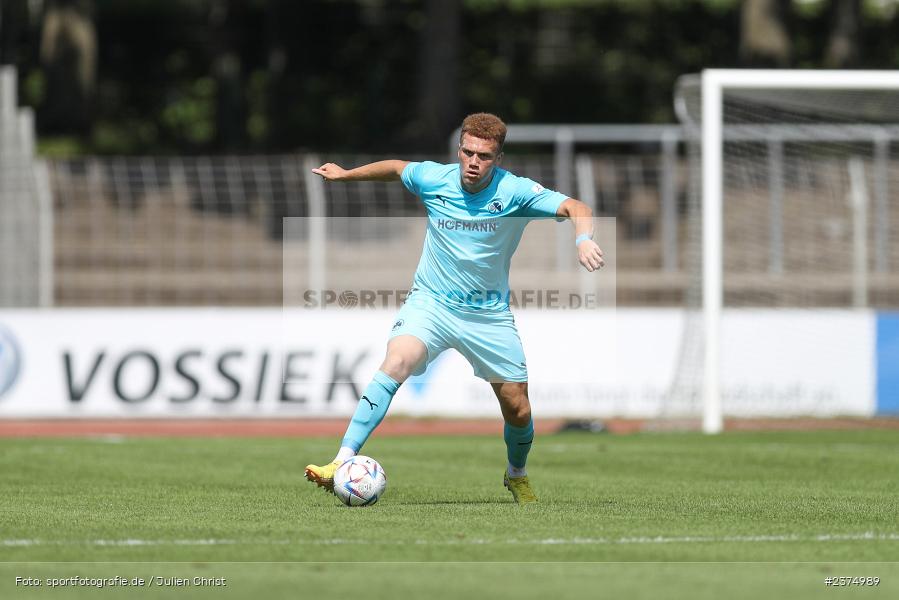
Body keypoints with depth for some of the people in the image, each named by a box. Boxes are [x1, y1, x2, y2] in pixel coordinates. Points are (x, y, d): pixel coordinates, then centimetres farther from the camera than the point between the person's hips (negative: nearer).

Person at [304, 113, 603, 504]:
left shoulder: (514, 192, -14)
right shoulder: (432, 179, -8)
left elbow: (574, 208, -22)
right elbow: (396, 168, 14)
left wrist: (584, 239, -43)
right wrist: (345, 175, 24)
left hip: (489, 312, 1)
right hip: (430, 302, -1)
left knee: (518, 411, 4)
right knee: (396, 363, -29)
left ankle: (517, 475, 38)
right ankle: (343, 464, -34)